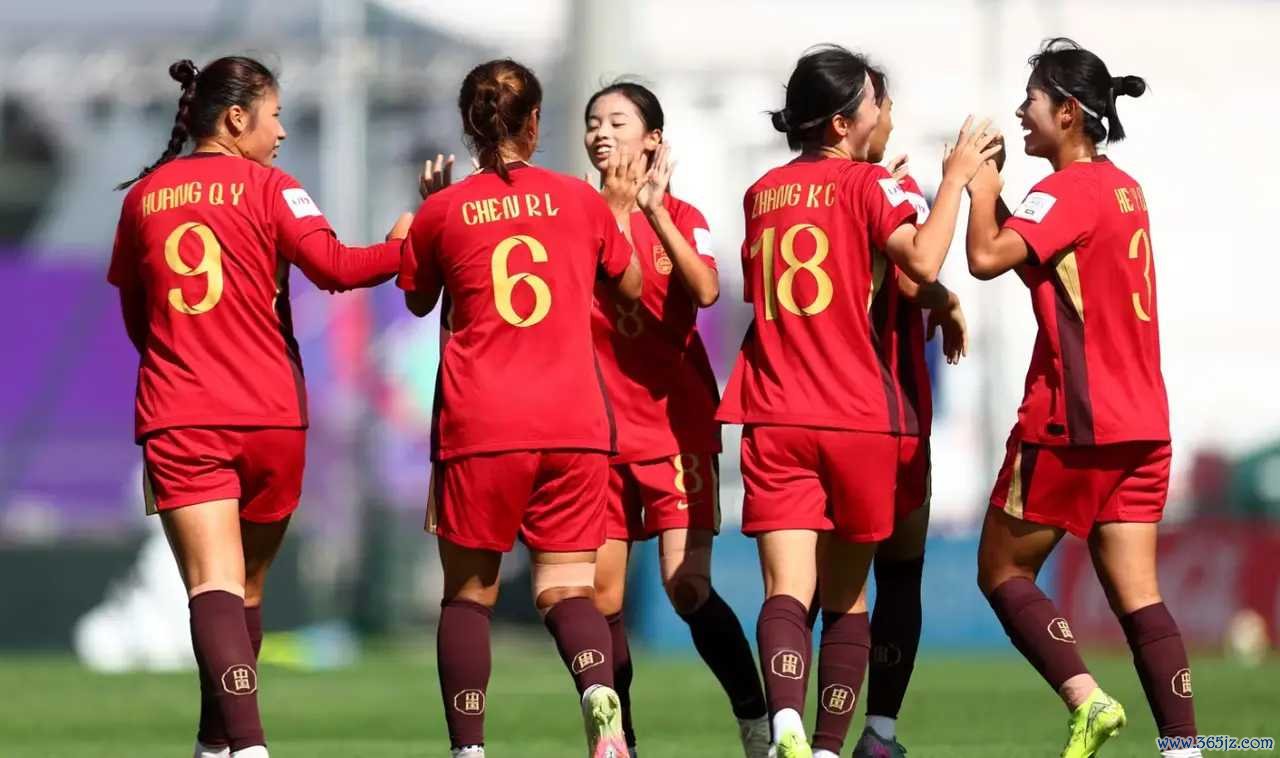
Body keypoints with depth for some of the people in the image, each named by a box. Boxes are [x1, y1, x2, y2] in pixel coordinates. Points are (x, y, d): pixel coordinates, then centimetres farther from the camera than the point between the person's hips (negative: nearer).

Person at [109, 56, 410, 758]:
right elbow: (333, 267, -15)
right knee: (246, 588, 16)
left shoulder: (144, 196, 10)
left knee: (215, 587, -12)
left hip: (177, 417, 1)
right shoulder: (267, 187, -1)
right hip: (270, 413, -1)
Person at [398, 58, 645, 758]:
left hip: (479, 424, -1)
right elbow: (630, 285, 22)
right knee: (566, 586, 4)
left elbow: (417, 301, 20)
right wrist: (621, 210, 36)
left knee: (468, 590, 10)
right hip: (574, 423, 1)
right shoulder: (581, 200, 6)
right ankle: (601, 700, -26)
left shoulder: (443, 210, 2)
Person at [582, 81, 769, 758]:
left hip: (676, 425, -3)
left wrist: (653, 210, -24)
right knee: (601, 598, 0)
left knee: (688, 588, -14)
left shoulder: (682, 219, 0)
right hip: (601, 428, 3)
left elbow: (706, 291, -18)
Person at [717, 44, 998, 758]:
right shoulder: (868, 184, -4)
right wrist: (956, 176, -7)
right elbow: (922, 260, -20)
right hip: (858, 418, -3)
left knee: (787, 588, -9)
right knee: (846, 595, 11)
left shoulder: (762, 193, 13)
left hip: (775, 419, 3)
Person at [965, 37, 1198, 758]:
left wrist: (980, 189, -7)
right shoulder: (1125, 189, 14)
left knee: (1003, 571, 5)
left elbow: (988, 257, -23)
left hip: (1075, 422, -8)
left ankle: (1086, 698, -12)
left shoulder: (1070, 189, -12)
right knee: (1137, 594, 3)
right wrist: (995, 194, 16)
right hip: (1142, 422, 8)